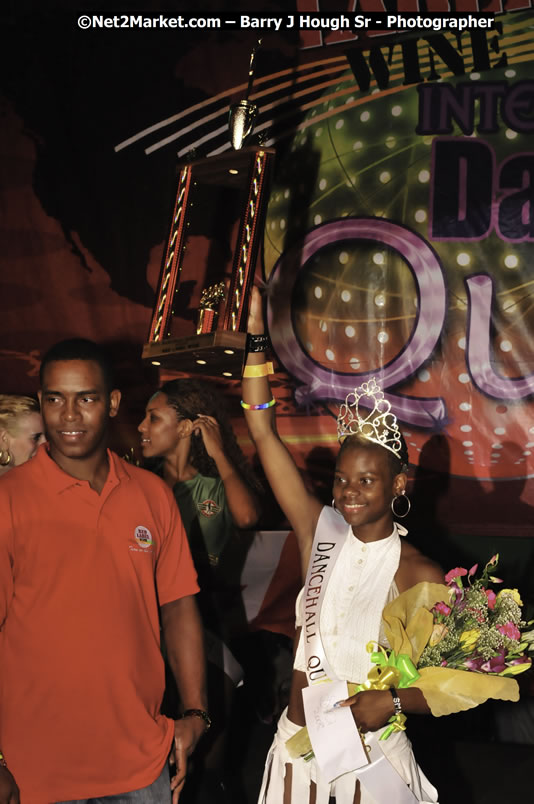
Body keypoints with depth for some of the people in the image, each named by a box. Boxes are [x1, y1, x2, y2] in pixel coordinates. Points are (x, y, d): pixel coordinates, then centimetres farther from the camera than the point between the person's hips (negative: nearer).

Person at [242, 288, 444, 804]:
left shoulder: (421, 576, -10)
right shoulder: (320, 533, -2)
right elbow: (264, 436, -5)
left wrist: (393, 700, -25)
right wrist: (254, 339, -8)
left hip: (372, 757, -3)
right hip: (296, 749, 3)